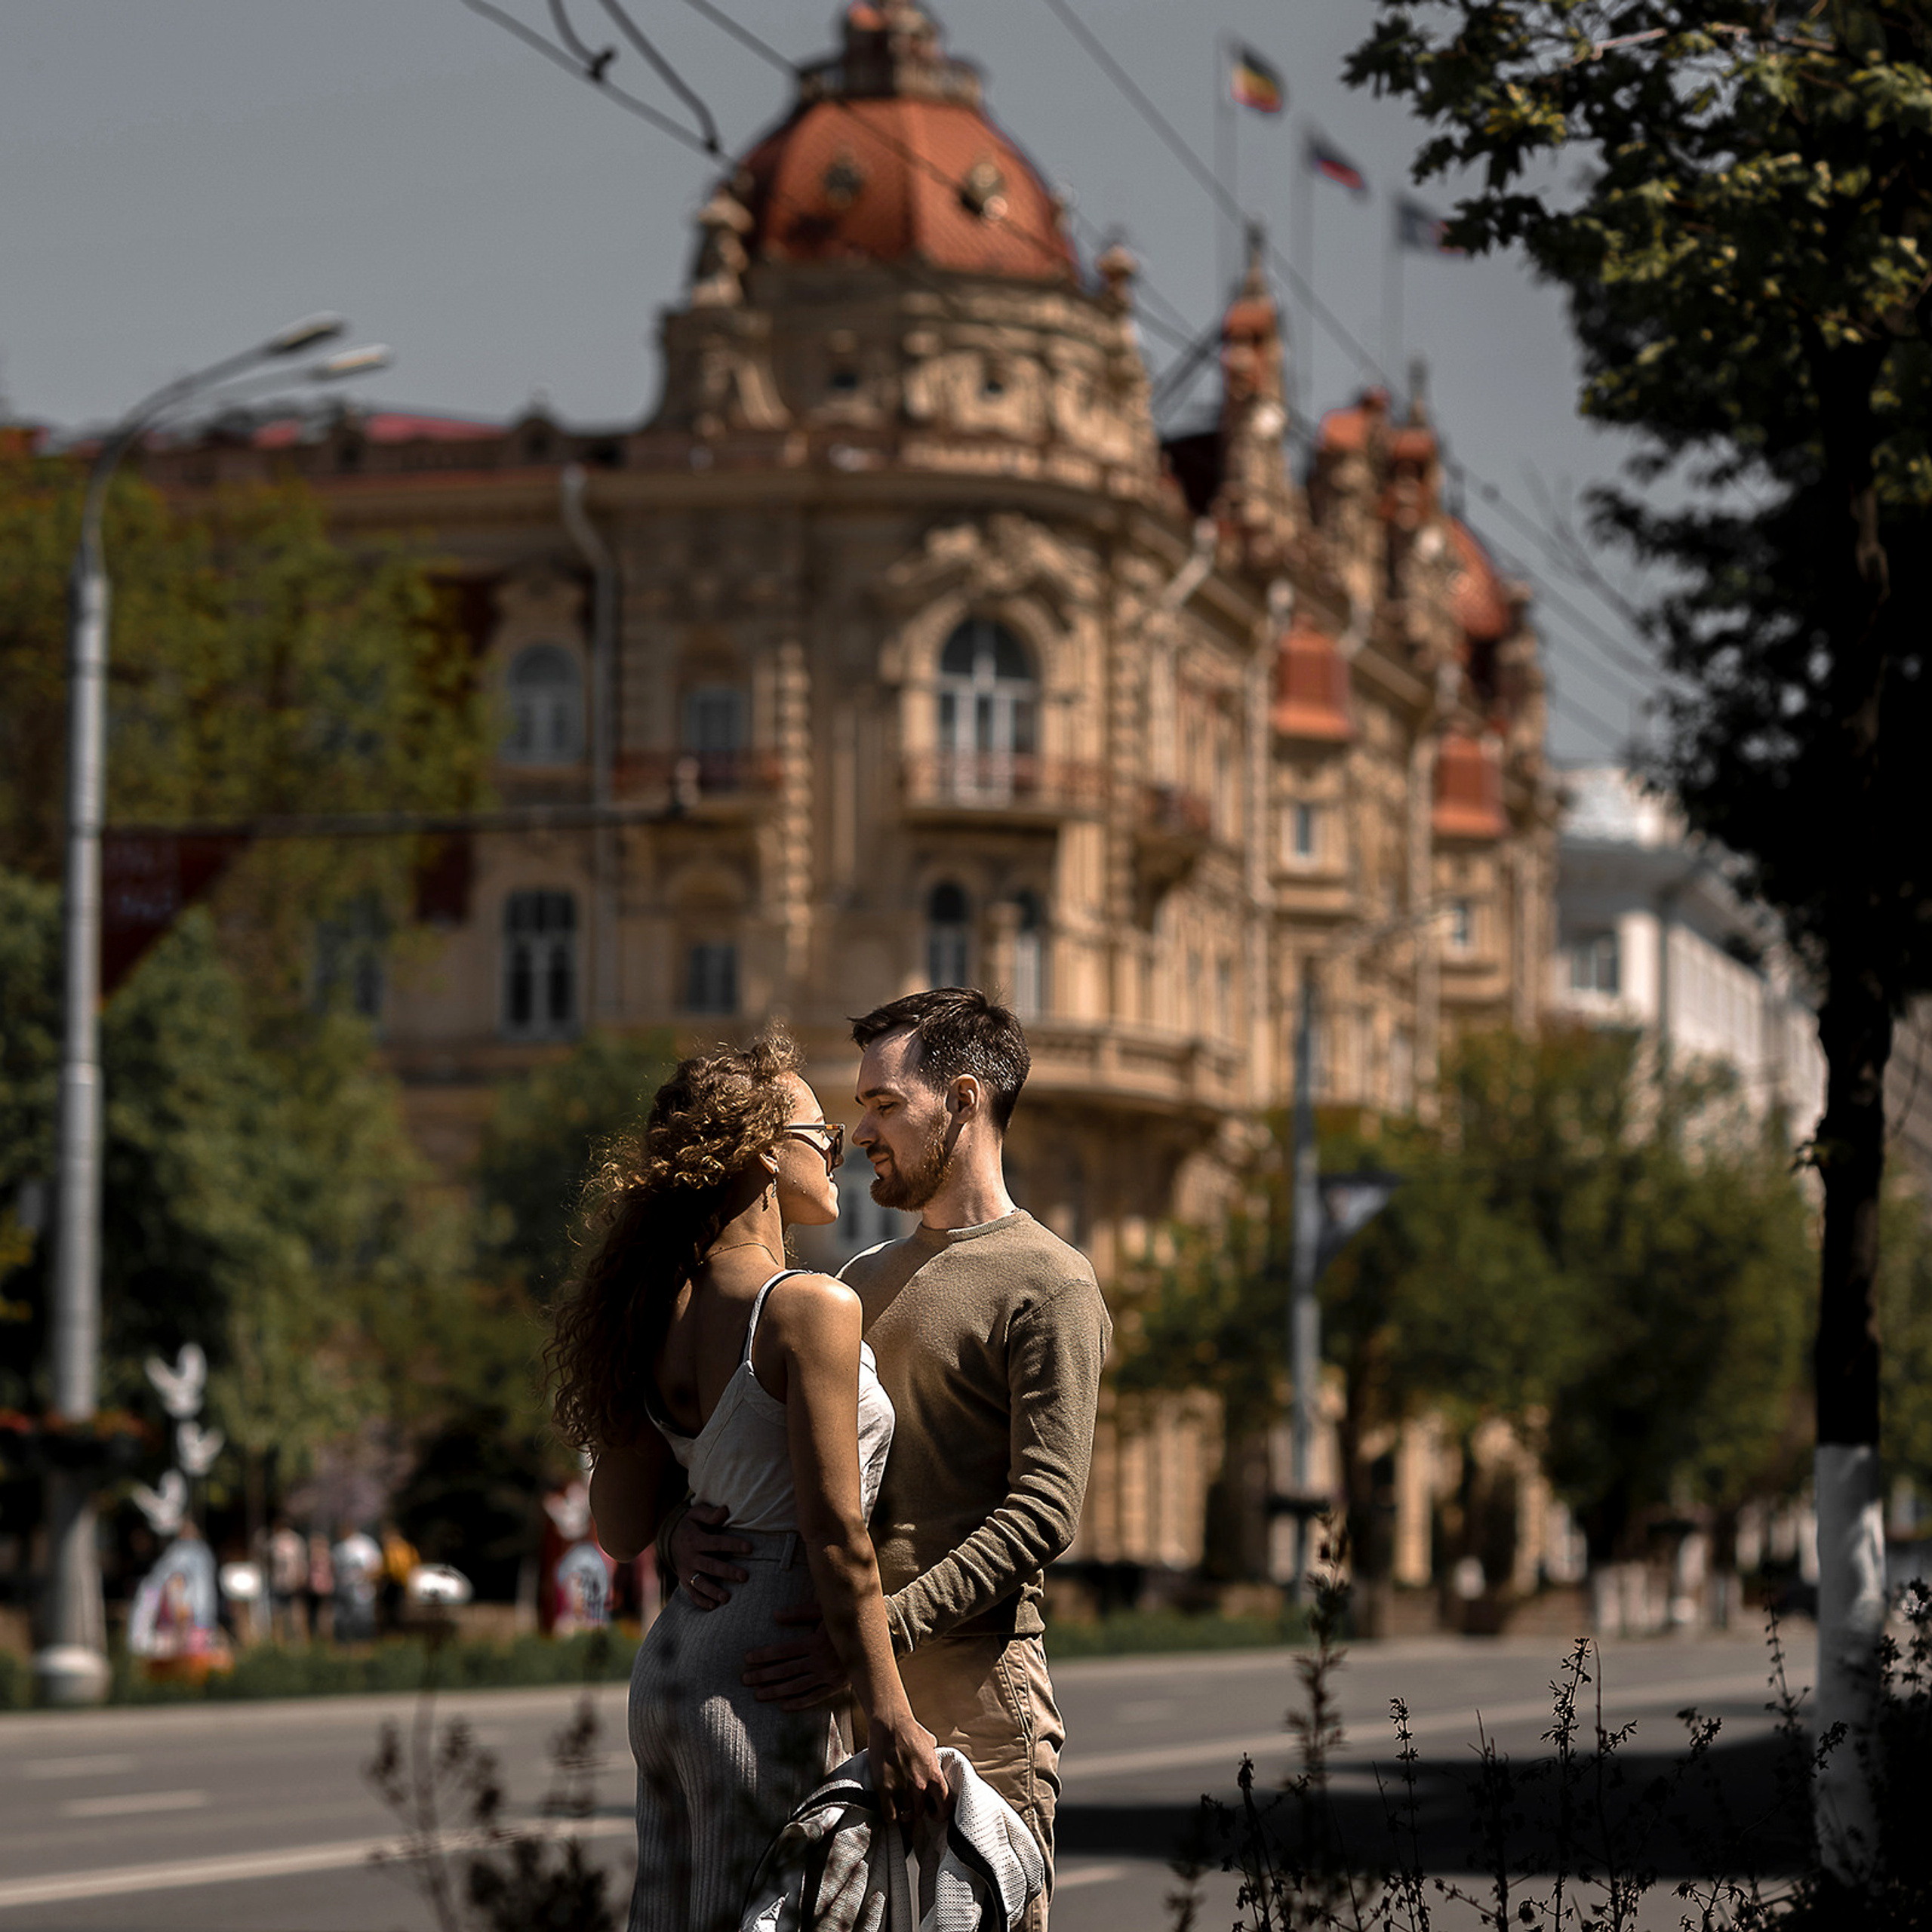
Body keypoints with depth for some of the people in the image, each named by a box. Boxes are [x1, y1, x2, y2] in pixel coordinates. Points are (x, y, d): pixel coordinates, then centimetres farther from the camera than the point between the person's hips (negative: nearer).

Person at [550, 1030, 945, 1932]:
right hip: (762, 1684, -8)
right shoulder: (810, 1308, -14)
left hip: (668, 1662, 8)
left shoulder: (663, 1312, 8)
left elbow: (621, 1530, 11)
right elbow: (836, 1543, -16)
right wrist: (892, 1725, -13)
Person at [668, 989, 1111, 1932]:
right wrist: (685, 1524, -3)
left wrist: (883, 1629, -23)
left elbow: (1044, 1510, -13)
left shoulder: (1048, 1284, -3)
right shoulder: (864, 1281, 22)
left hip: (971, 1687, -7)